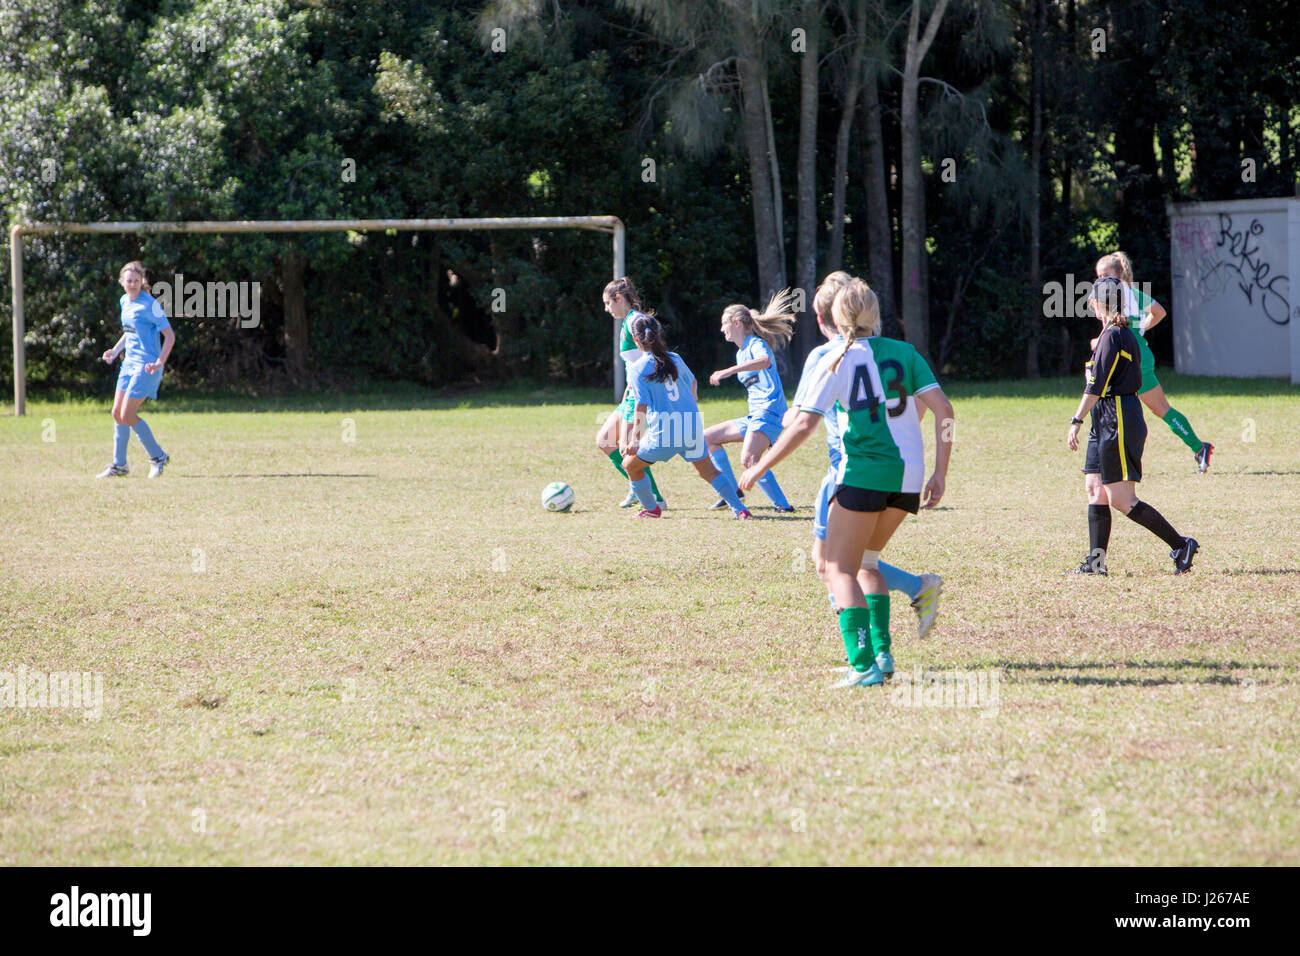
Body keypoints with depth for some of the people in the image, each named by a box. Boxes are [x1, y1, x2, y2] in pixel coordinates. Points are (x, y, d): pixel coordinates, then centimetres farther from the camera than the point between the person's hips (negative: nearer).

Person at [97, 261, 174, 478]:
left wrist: (159, 362, -22)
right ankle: (119, 465, 17)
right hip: (130, 362, 8)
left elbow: (169, 335, -13)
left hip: (146, 366, -8)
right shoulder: (125, 301, 10)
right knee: (117, 413, 8)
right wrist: (115, 351, 11)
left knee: (127, 415, -10)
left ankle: (158, 456, 5)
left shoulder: (150, 305, -14)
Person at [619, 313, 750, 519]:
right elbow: (691, 382, 27)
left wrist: (635, 439, -17)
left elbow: (641, 406, -17)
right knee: (708, 471, 17)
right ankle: (738, 508, 7)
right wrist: (693, 399, 50)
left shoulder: (637, 369, -9)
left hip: (663, 433, -5)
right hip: (692, 426, 5)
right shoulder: (674, 359, 8)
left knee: (630, 465, 17)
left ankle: (651, 508, 23)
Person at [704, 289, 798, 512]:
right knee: (708, 438, 15)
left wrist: (729, 370, -40)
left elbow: (765, 361, -33)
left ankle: (782, 504, -27)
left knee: (748, 460, -29)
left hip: (769, 413, -10)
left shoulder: (757, 344, -8)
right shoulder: (741, 353, 21)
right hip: (754, 417, 10)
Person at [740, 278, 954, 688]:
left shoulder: (836, 362, -3)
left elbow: (804, 425, -9)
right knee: (866, 559, 23)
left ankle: (863, 665, -14)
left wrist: (758, 468, 0)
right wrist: (940, 474, 4)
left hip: (865, 470, -5)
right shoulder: (904, 353, 8)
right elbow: (943, 409, 0)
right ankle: (881, 652, 13)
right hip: (908, 474, 5)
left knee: (840, 567, 1)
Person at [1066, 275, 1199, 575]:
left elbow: (1096, 385, -20)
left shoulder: (1111, 336, -15)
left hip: (1117, 423, -10)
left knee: (1122, 500, -9)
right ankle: (1096, 562, 8)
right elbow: (1136, 381, 19)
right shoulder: (1126, 334, 14)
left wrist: (1076, 421, -19)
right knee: (1095, 490, 9)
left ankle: (1182, 545, -8)